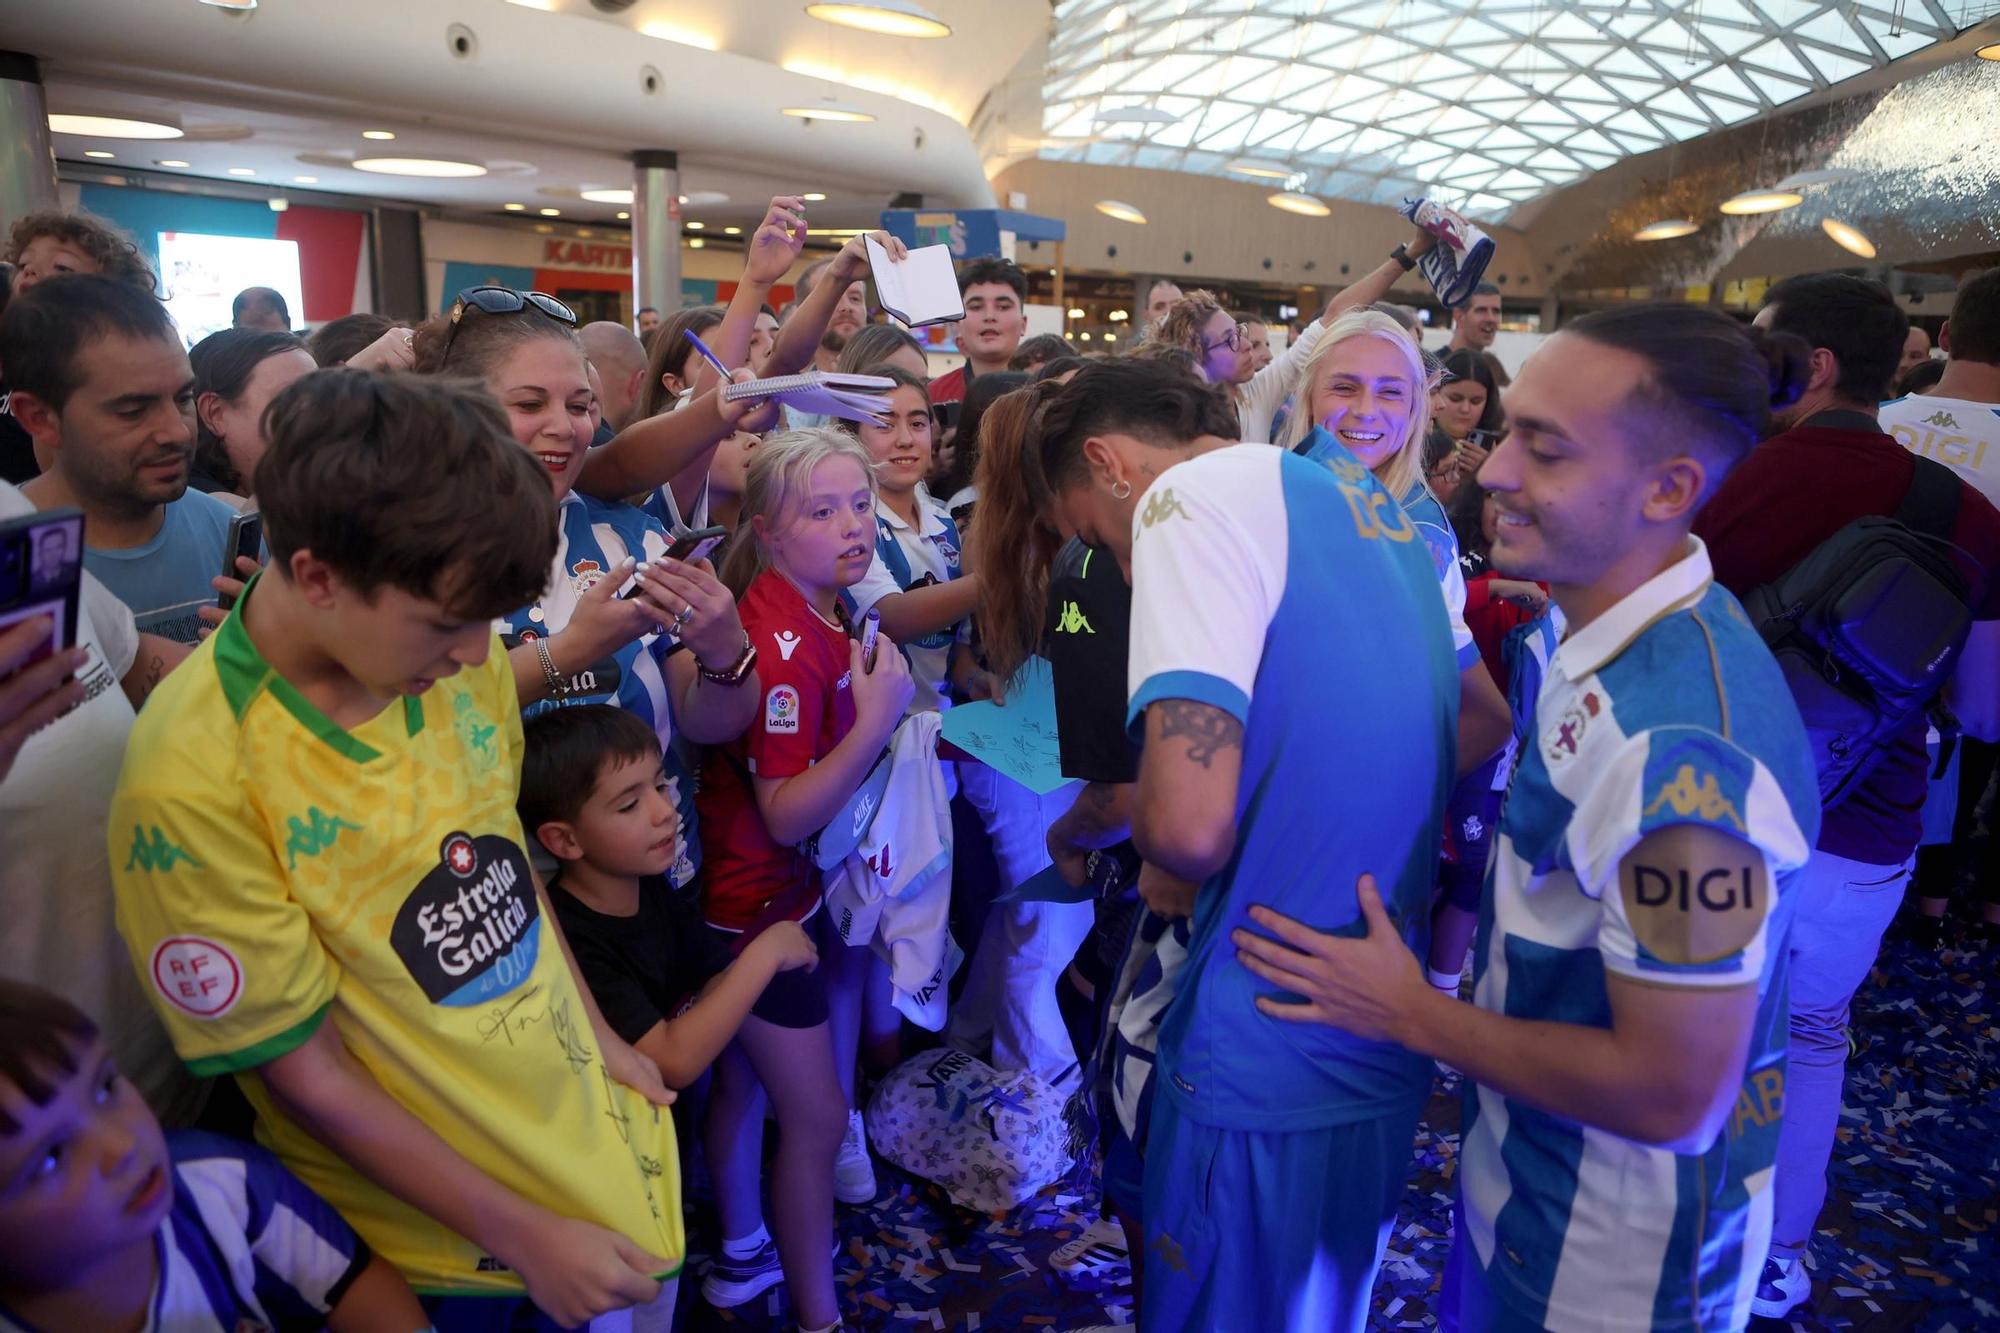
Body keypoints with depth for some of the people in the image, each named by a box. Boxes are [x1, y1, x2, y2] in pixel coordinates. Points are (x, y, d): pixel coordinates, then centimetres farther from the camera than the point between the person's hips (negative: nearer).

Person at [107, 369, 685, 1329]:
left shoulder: (453, 650, -11)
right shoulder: (191, 782, -26)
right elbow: (306, 1072, -18)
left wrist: (595, 1032, 9)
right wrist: (519, 1235, -15)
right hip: (446, 1228, -4)